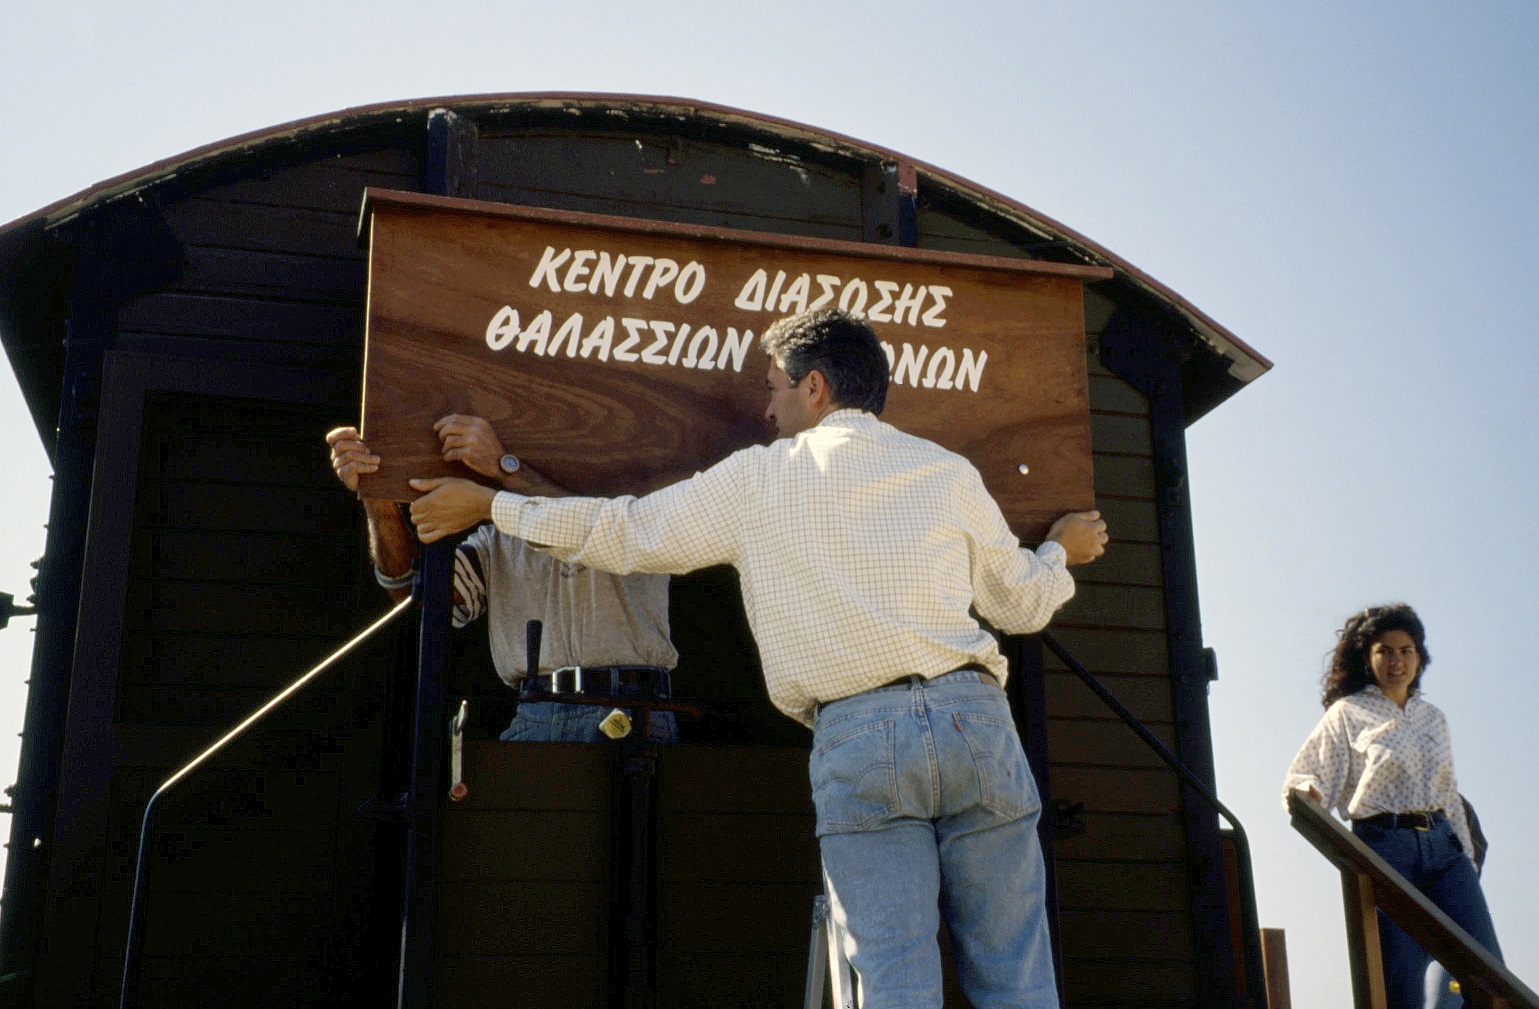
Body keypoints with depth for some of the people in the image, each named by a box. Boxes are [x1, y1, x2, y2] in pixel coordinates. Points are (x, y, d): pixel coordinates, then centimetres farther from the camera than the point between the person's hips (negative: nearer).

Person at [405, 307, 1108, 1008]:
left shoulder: (756, 478, 8)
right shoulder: (949, 472, 14)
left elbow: (624, 533, 14)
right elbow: (1022, 604, 24)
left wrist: (486, 504, 27)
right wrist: (1060, 552, 48)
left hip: (856, 738, -2)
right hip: (972, 715, 2)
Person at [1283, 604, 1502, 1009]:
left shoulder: (1433, 718, 19)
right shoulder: (1348, 713, 4)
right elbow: (1312, 779, -1)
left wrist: (1466, 855, 18)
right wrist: (1307, 794, -24)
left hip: (1442, 844, 5)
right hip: (1383, 846, -5)